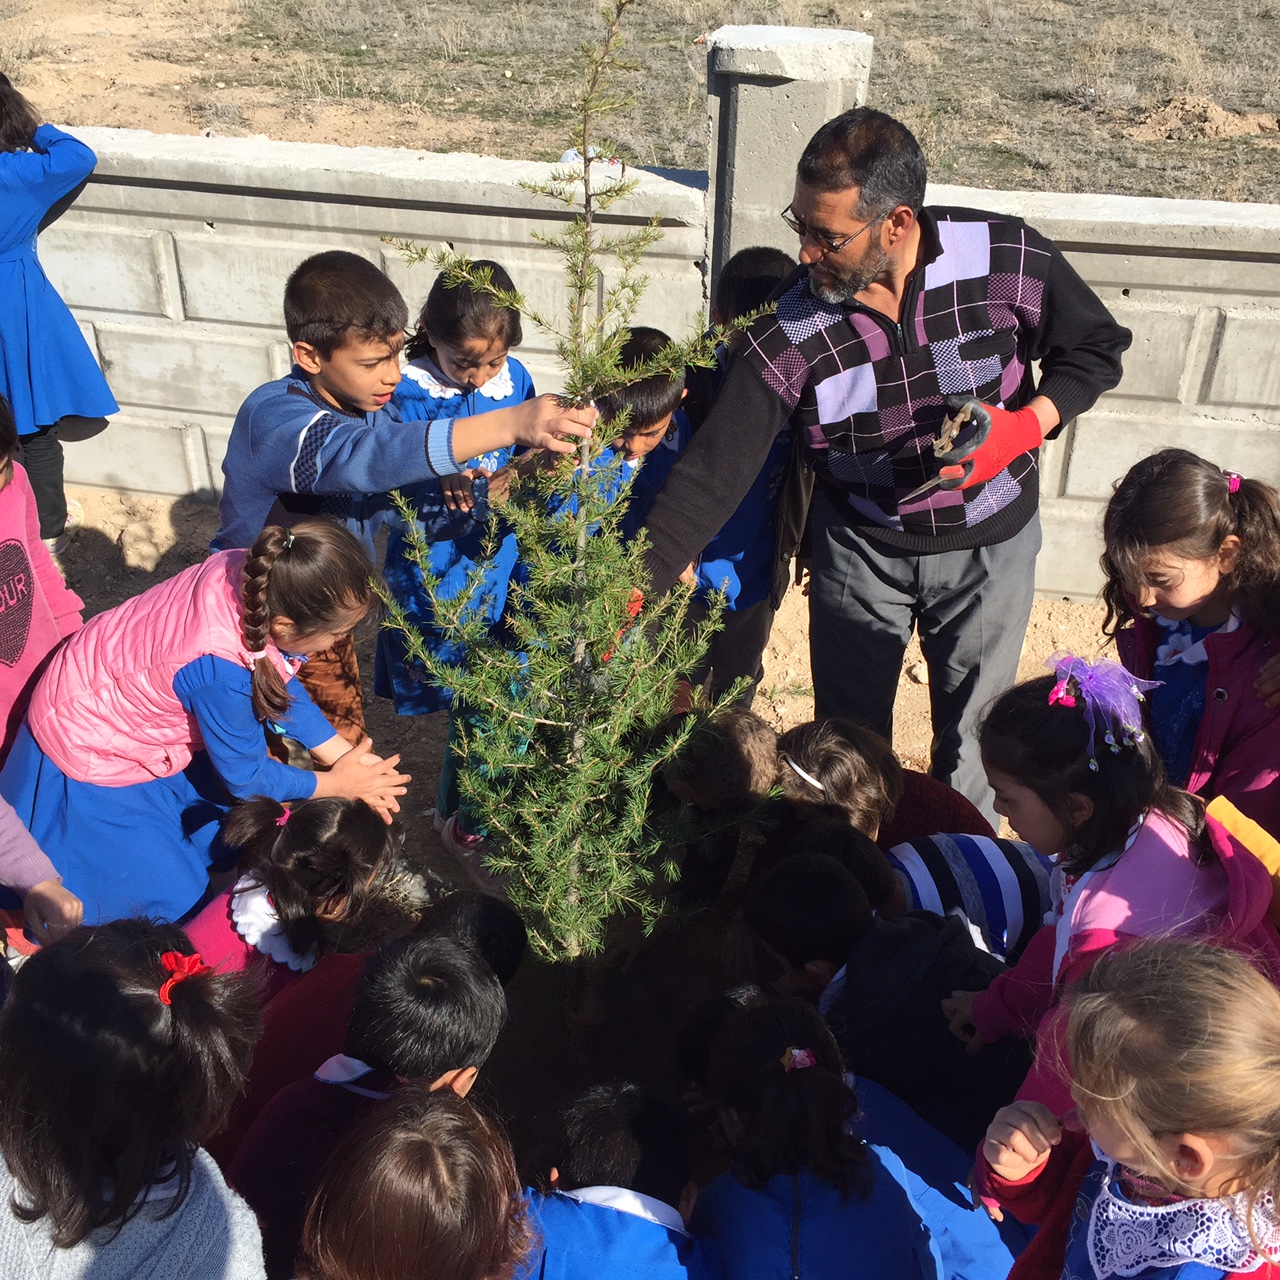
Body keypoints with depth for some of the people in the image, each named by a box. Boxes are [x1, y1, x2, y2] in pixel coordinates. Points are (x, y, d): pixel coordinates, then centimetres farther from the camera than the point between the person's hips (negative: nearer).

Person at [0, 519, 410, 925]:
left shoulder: (259, 575, -24)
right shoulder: (219, 668, -42)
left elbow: (279, 681, -3)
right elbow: (246, 778, -21)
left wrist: (344, 755, -7)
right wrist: (336, 784, -8)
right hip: (91, 750, -7)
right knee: (175, 900, 1)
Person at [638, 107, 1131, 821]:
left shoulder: (1008, 259, -21)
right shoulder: (790, 334, -22)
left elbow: (1097, 348, -4)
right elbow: (713, 470, -23)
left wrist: (1025, 425, -23)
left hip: (989, 545, 0)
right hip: (859, 545, 0)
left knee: (972, 736, 18)